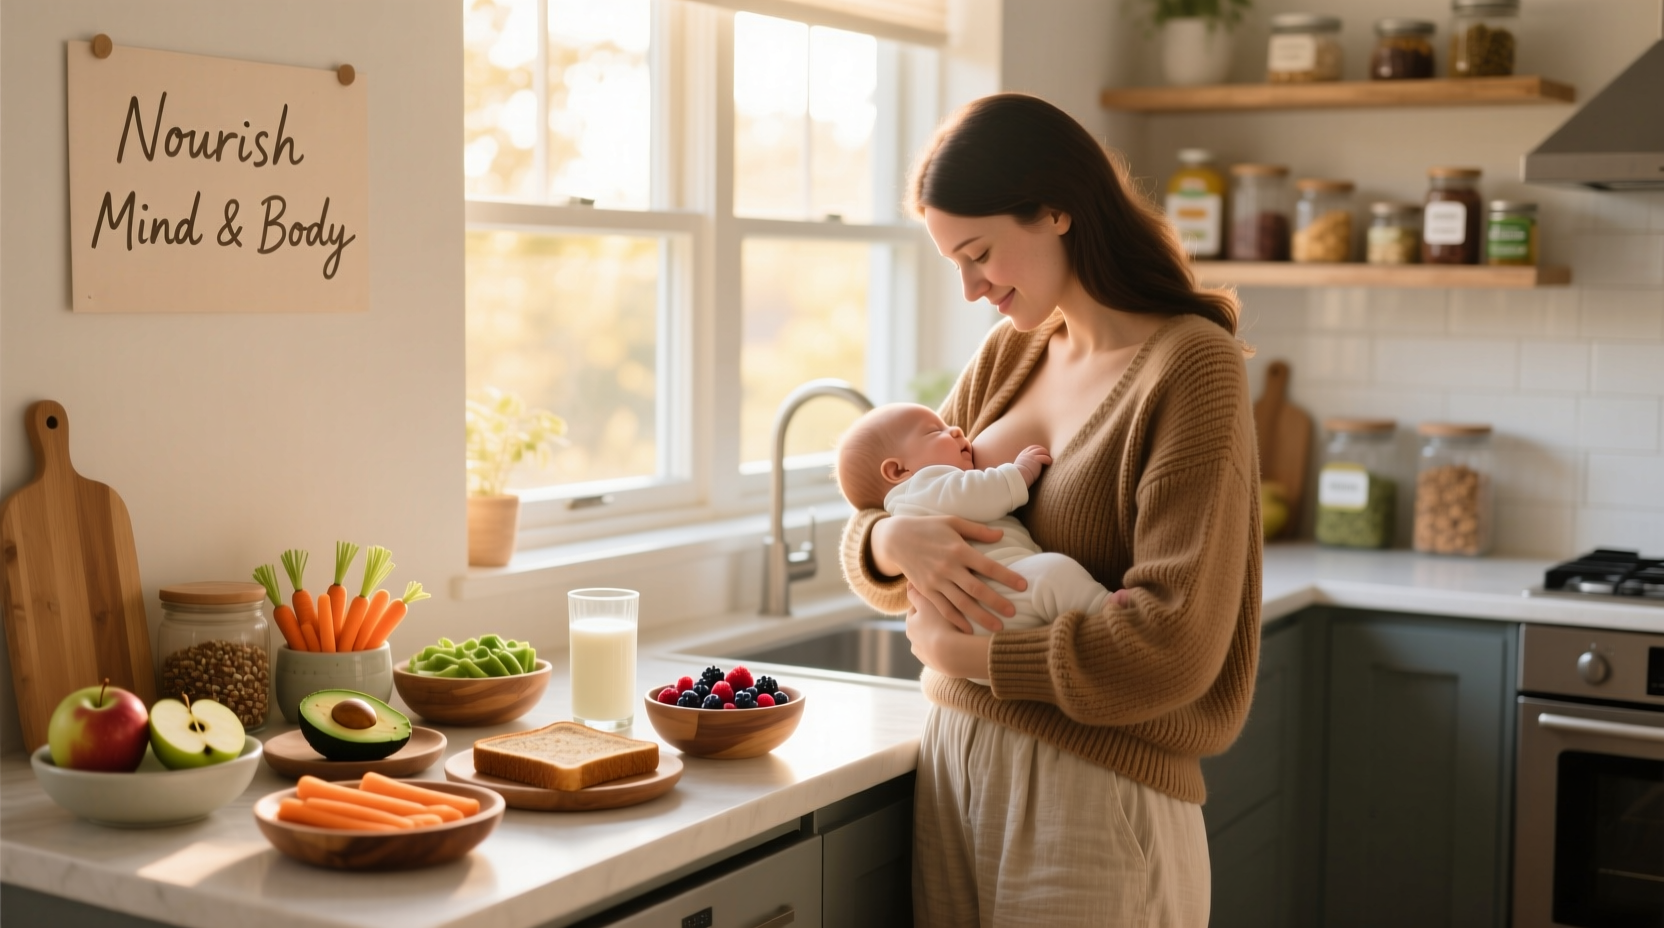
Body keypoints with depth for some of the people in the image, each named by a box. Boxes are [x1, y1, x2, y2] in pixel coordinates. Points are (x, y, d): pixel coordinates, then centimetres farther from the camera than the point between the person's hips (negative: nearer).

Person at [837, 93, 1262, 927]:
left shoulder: (1189, 366, -13)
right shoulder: (1010, 355, 10)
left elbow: (1171, 647, -20)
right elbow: (861, 545, 13)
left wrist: (963, 652, -12)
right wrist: (895, 539, -11)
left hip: (1093, 796, -6)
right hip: (954, 760, 7)